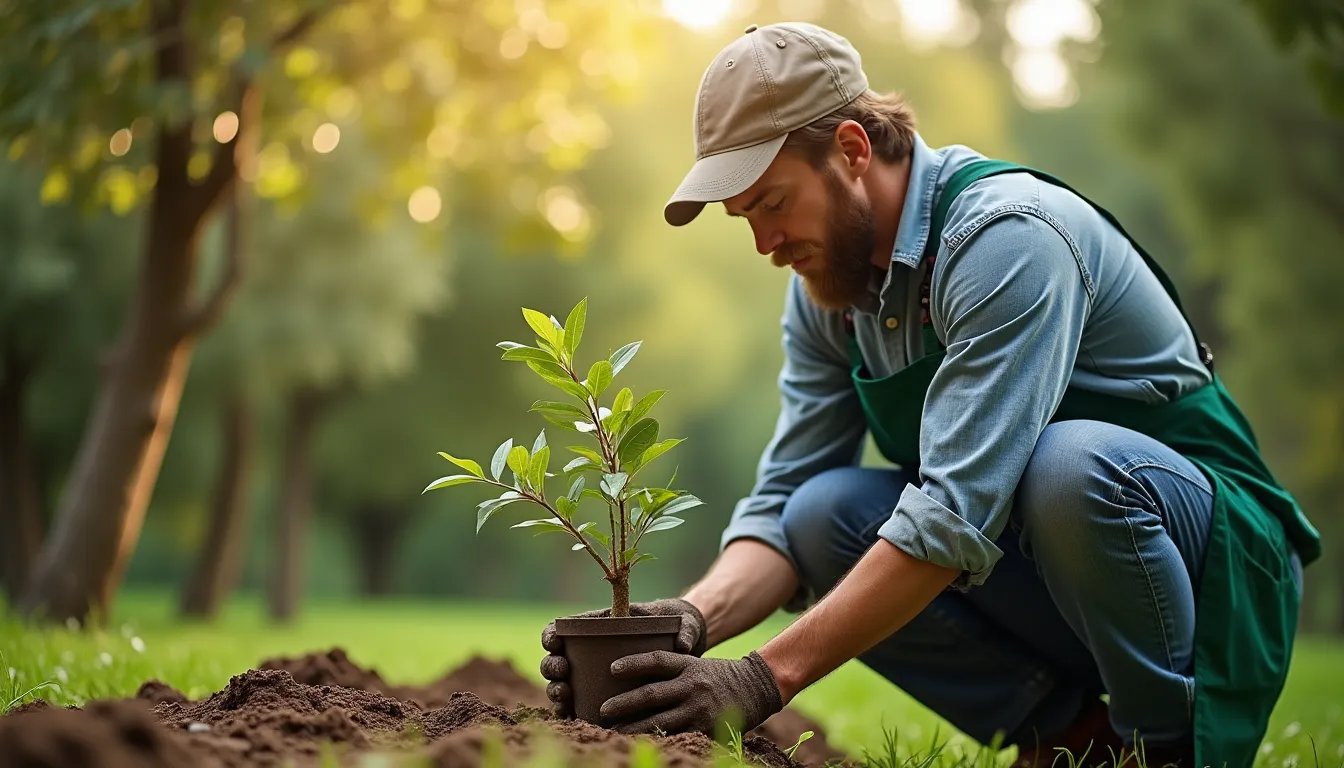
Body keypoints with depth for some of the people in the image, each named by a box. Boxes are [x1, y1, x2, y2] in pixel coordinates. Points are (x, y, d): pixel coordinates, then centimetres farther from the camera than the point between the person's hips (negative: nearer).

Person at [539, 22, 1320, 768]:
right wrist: (694, 619, -24)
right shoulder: (824, 290, 0)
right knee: (824, 512, -16)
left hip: (1213, 548, -6)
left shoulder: (1007, 236, -25)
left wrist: (769, 675, -35)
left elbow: (957, 513, -33)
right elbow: (782, 506, -2)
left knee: (1070, 464, -37)